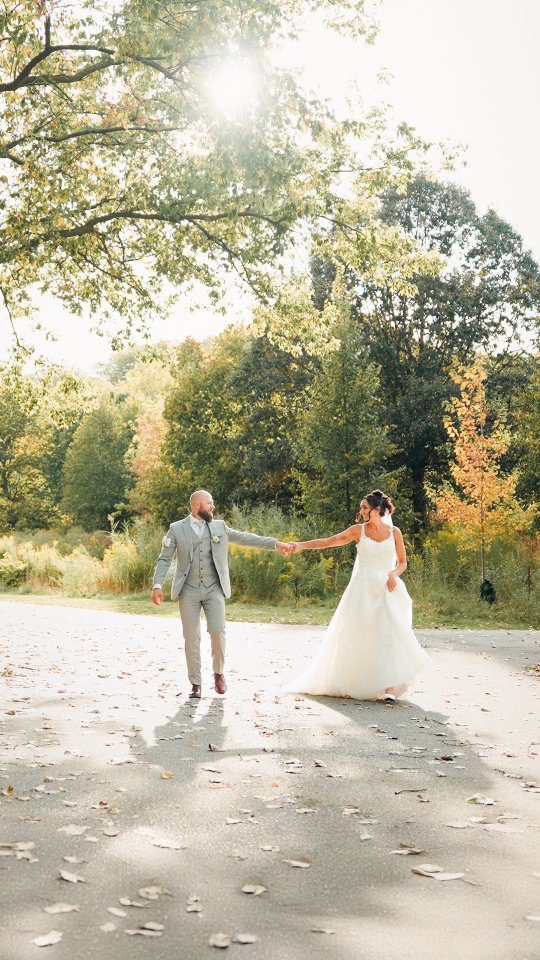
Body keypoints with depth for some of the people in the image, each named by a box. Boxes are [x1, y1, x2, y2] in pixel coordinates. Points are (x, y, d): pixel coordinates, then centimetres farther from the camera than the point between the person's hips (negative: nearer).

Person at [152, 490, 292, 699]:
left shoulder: (219, 527, 9)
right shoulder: (176, 529, 2)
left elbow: (246, 538, 7)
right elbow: (164, 559, 1)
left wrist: (276, 543, 0)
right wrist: (157, 586, -10)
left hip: (214, 590, 1)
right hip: (189, 591, -1)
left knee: (218, 632, -9)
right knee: (192, 637, 0)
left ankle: (218, 672, 16)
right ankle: (196, 683, 12)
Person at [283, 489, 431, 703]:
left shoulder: (394, 532, 6)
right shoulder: (358, 530, 4)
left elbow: (402, 562, 12)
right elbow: (329, 542, -2)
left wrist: (394, 574, -9)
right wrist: (301, 545, -12)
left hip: (386, 590, 0)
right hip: (362, 589, 0)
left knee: (387, 635, -13)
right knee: (356, 637, 2)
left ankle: (389, 688, -14)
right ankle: (349, 684, 17)